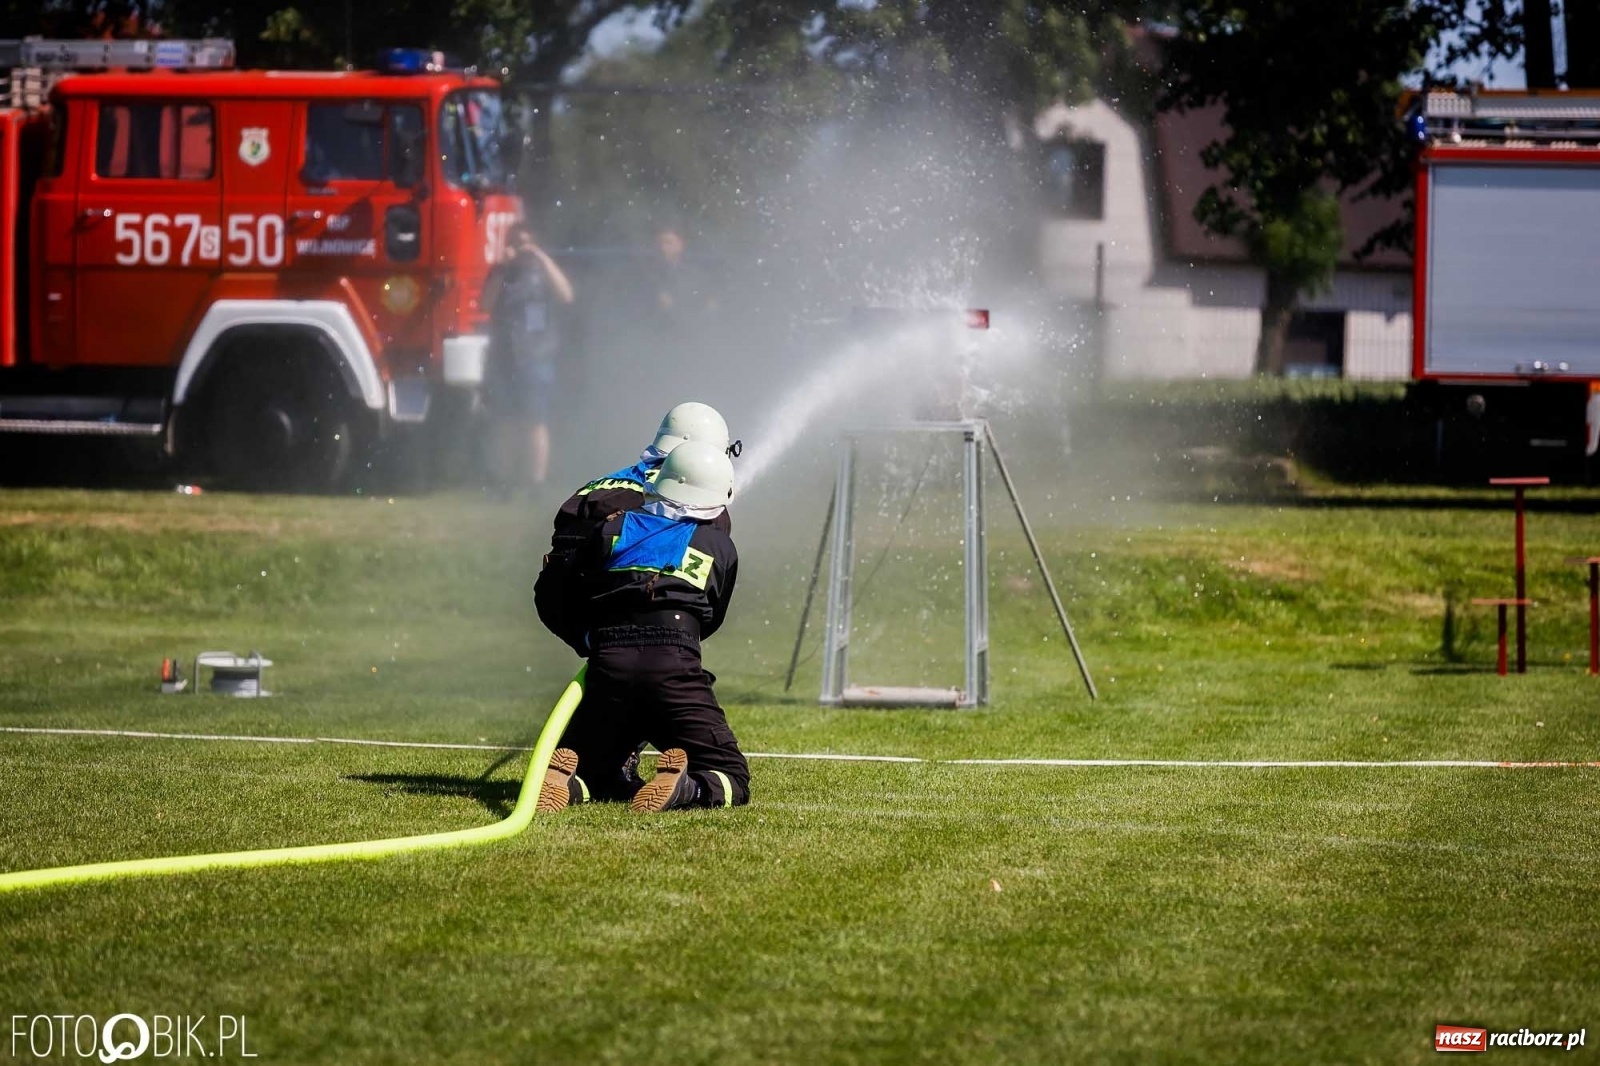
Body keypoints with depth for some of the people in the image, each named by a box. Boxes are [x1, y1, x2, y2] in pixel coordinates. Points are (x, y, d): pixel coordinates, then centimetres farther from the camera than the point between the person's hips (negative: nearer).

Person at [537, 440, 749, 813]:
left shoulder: (612, 528, 17)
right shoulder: (720, 548, 16)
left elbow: (577, 603, 22)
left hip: (607, 668, 2)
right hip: (675, 668, -2)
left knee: (587, 777, 21)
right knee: (733, 782, 8)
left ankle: (561, 782, -16)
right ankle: (685, 788, -27)